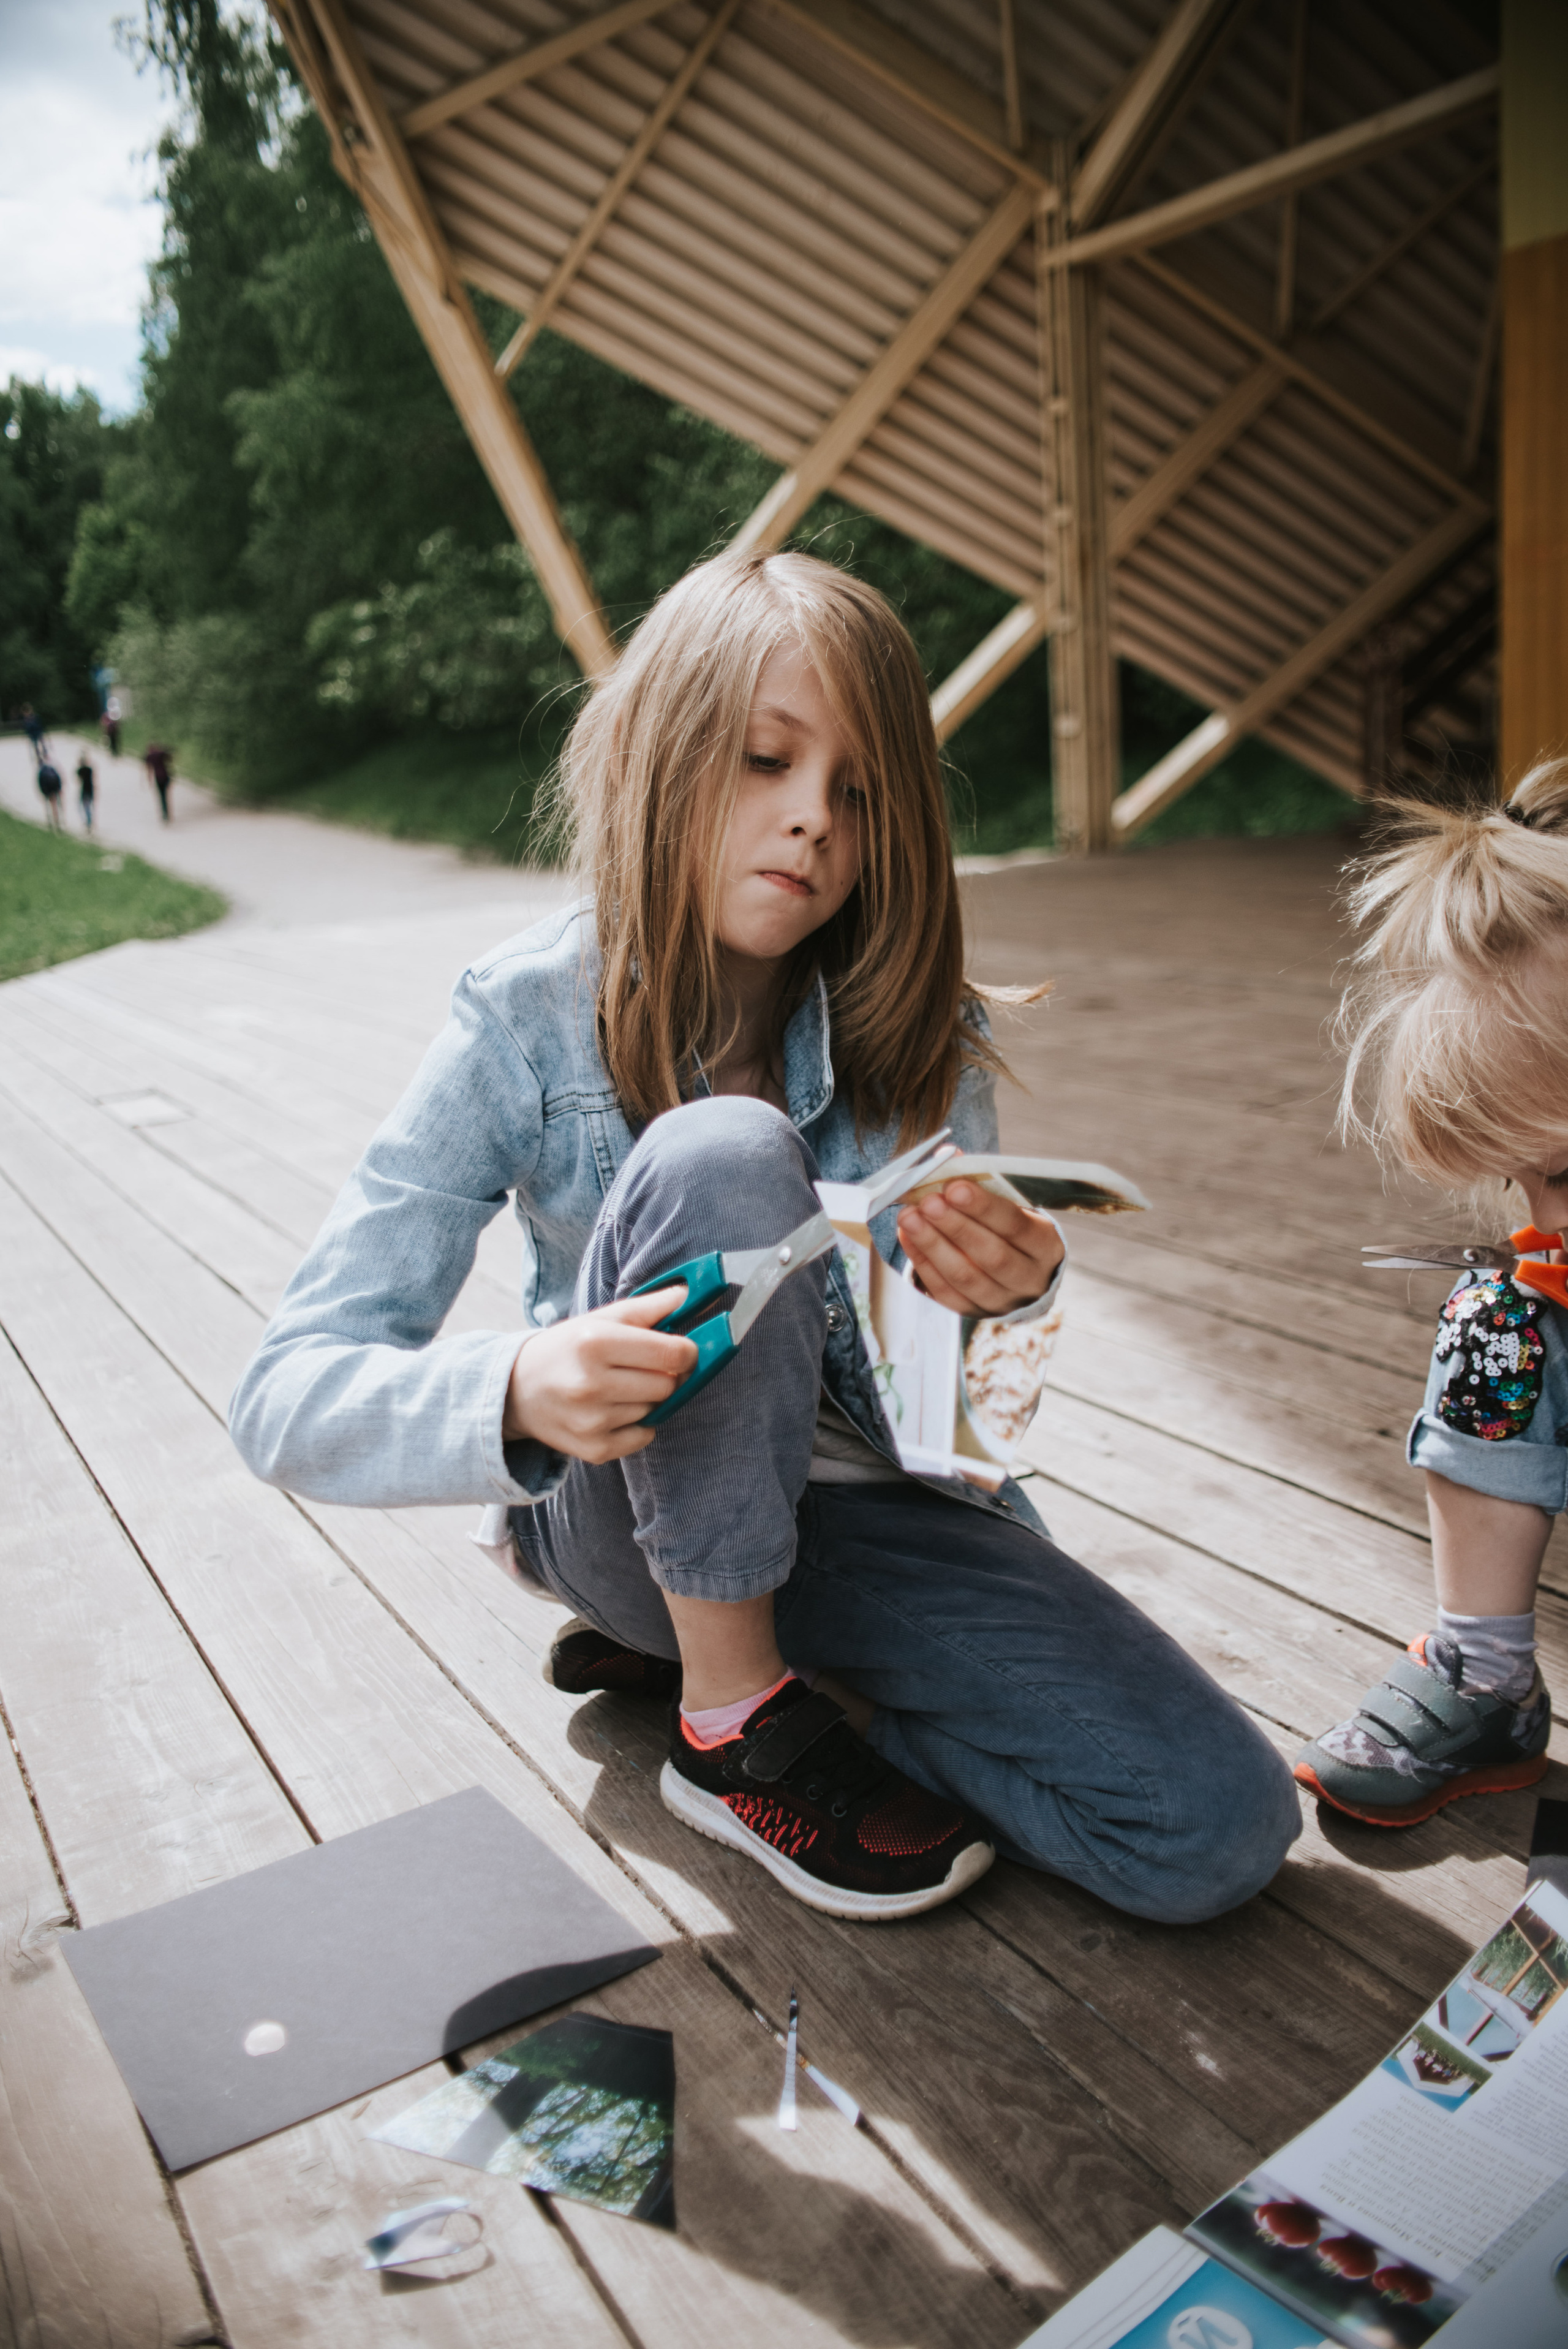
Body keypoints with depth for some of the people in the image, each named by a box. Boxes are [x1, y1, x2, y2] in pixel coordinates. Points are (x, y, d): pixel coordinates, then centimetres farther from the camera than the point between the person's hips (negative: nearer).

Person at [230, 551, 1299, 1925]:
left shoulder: (916, 1033, -8)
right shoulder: (528, 1024, -16)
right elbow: (286, 1401, -19)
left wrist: (1008, 1290, -31)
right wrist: (519, 1390, -41)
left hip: (859, 1500, 4)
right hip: (620, 1502, -3)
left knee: (1221, 1832, -12)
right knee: (718, 1157, -32)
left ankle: (702, 1643, 3)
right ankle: (743, 1719, -16)